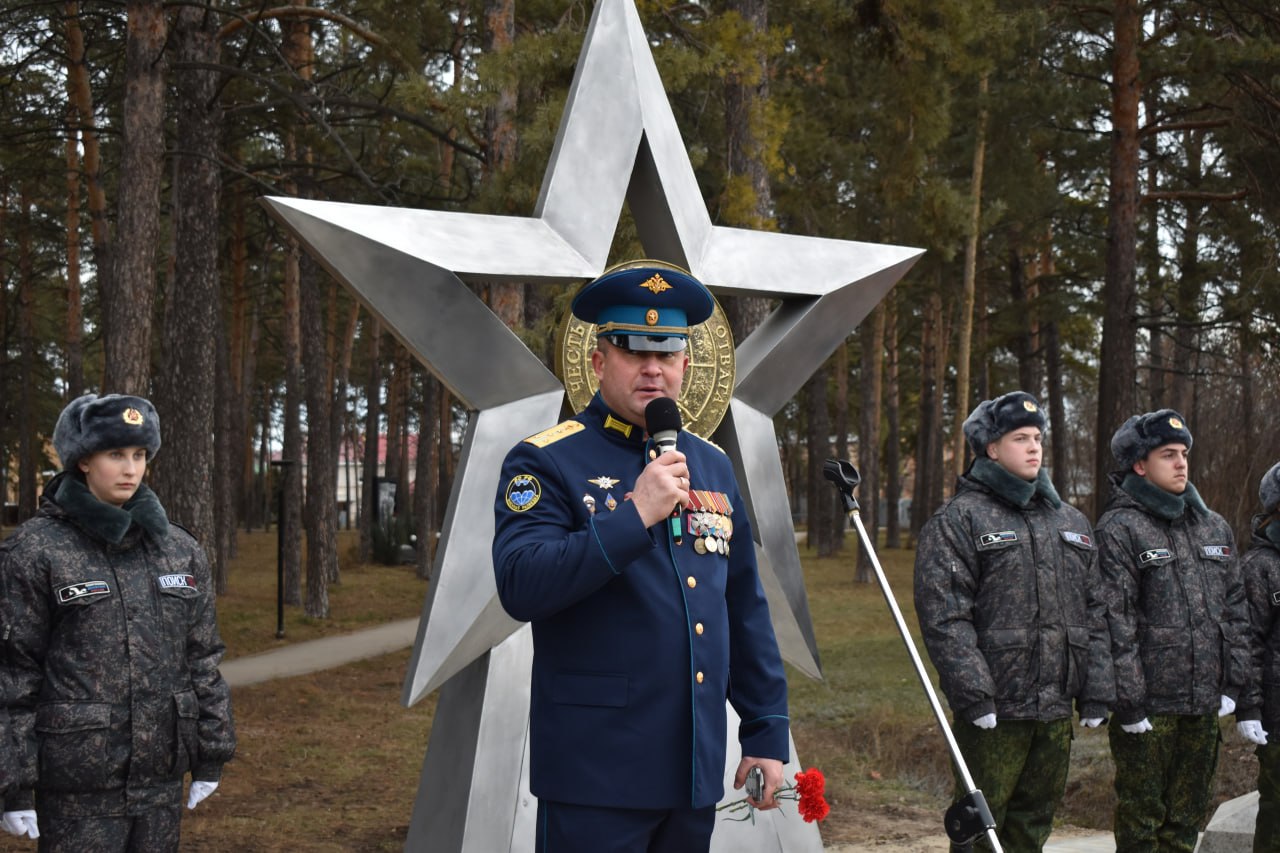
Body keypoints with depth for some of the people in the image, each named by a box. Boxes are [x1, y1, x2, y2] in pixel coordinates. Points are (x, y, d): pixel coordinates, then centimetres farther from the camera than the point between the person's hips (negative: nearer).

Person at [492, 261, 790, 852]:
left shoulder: (712, 466, 13)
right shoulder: (546, 463, -5)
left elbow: (745, 611, 16)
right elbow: (520, 587, -20)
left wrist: (767, 732, 12)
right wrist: (635, 516, -24)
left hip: (698, 769, 6)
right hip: (596, 774, -6)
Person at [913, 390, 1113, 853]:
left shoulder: (1071, 521, 16)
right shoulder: (958, 519, -4)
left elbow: (1094, 612, 16)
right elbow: (944, 615, -12)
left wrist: (1096, 692, 9)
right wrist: (973, 694, -18)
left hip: (1056, 710, 6)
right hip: (993, 710, -6)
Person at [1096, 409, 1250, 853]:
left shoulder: (1214, 528, 13)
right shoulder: (1119, 529, -7)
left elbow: (1234, 608, 15)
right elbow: (1116, 621, -12)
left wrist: (1233, 683, 7)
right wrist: (1129, 703, -16)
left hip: (1204, 703, 6)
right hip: (1149, 706, -6)